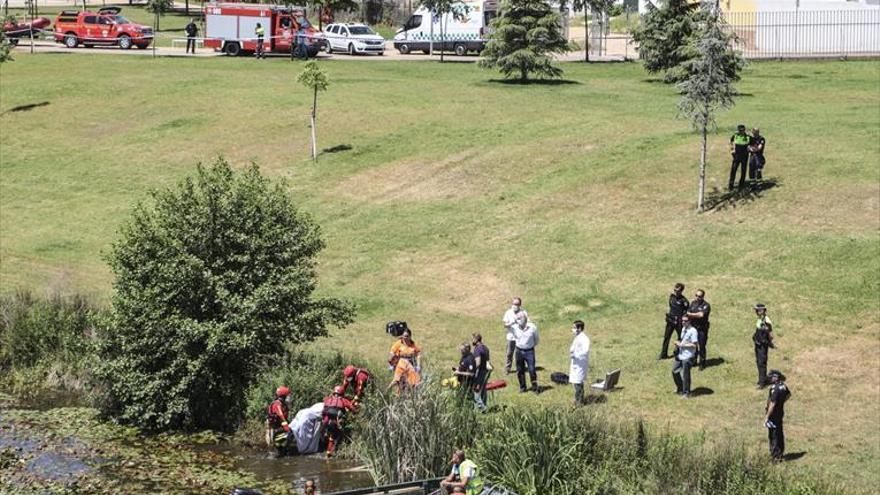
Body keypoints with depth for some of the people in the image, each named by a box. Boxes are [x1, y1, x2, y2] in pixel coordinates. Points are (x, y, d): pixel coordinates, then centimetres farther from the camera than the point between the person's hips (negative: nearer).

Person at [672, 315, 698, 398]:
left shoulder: (693, 331, -19)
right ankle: (680, 388, 35)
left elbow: (694, 345, -21)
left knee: (685, 375, 1)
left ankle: (686, 393, 16)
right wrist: (678, 343, 3)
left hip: (687, 357, -9)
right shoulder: (683, 328, 9)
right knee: (675, 371, 16)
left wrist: (682, 345, -19)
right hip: (680, 354, 9)